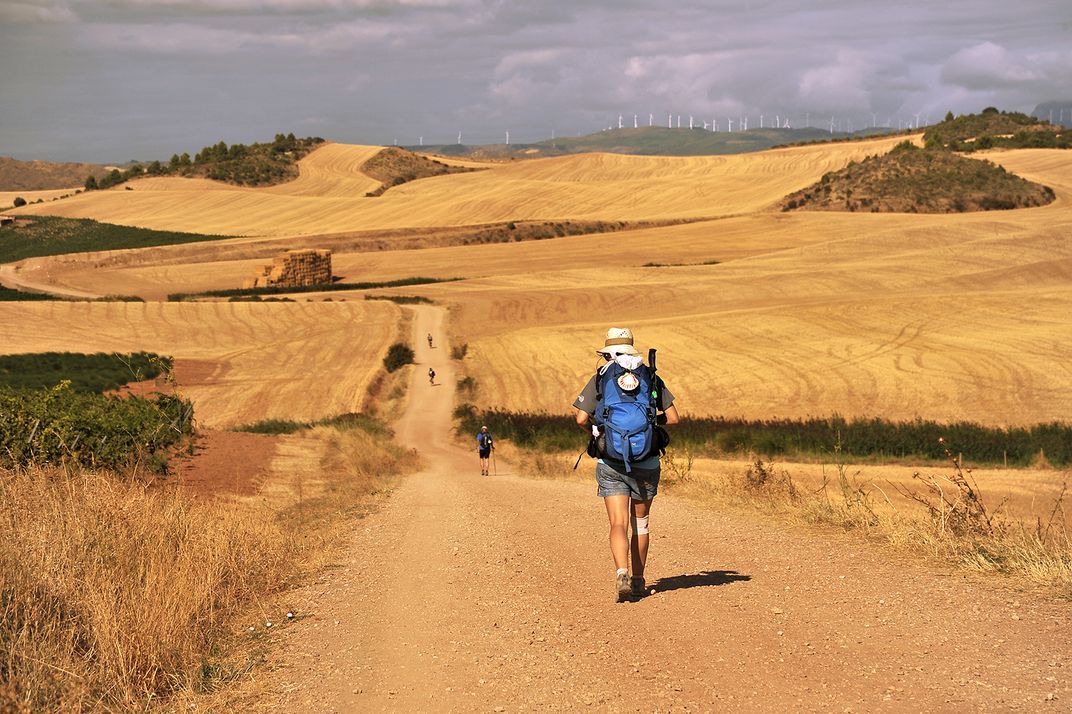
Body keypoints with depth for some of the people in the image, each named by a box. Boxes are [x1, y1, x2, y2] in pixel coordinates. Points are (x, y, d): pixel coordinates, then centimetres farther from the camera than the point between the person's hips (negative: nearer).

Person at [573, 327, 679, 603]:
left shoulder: (600, 379, 1)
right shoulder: (651, 377, 4)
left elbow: (581, 419, -6)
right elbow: (673, 417, 1)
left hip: (610, 464, -1)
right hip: (647, 463, 1)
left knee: (618, 524, -4)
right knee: (640, 523, 17)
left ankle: (622, 575, -27)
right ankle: (638, 582, 25)